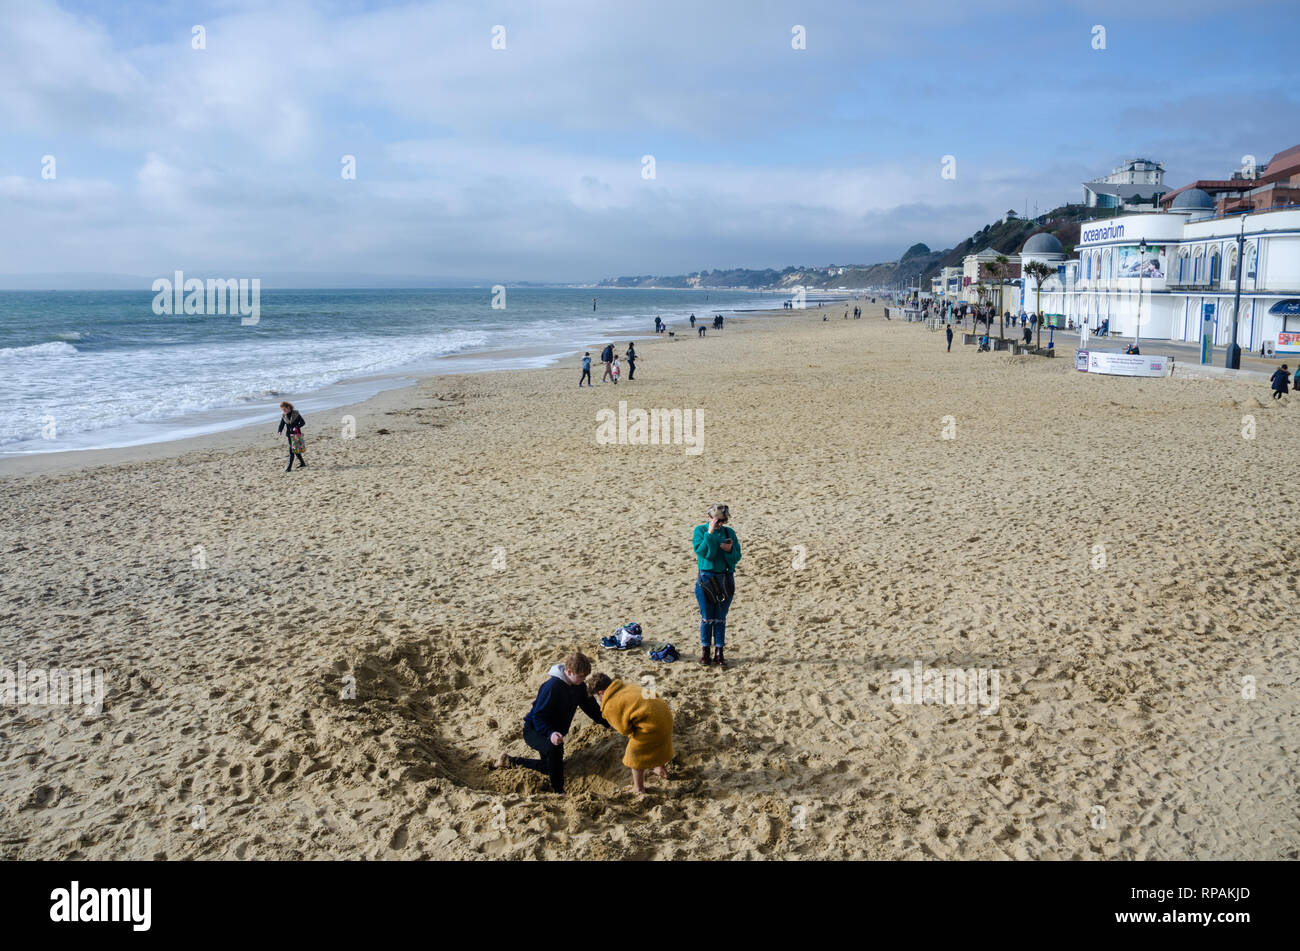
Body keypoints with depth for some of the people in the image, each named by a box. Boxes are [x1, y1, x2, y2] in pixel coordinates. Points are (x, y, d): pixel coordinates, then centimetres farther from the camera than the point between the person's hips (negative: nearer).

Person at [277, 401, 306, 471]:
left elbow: (303, 422, -5)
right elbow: (281, 425, 5)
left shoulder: (296, 414, -6)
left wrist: (296, 427, -22)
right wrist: (279, 431, -15)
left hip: (296, 433, -5)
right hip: (289, 434, 5)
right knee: (295, 450, 9)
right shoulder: (283, 416, 6)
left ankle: (289, 466, -10)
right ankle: (302, 463, 23)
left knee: (292, 450, -11)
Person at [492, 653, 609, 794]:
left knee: (550, 767, 19)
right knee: (553, 748, -39)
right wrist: (550, 733, -47)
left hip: (555, 731, 9)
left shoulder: (579, 686, -7)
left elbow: (591, 707, 9)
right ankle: (558, 791, -28)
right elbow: (538, 716, -31)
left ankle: (510, 761, 35)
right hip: (534, 730, -9)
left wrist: (608, 724, 5)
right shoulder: (551, 687, -32)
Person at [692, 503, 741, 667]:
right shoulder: (700, 530, -3)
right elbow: (701, 551, -18)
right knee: (706, 617, 5)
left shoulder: (729, 533, 4)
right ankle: (705, 651, 18)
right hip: (706, 578, -2)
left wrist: (730, 550, -17)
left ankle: (719, 653, 15)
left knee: (720, 618, 7)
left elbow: (737, 557, 3)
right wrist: (710, 533, -21)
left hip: (725, 579, 2)